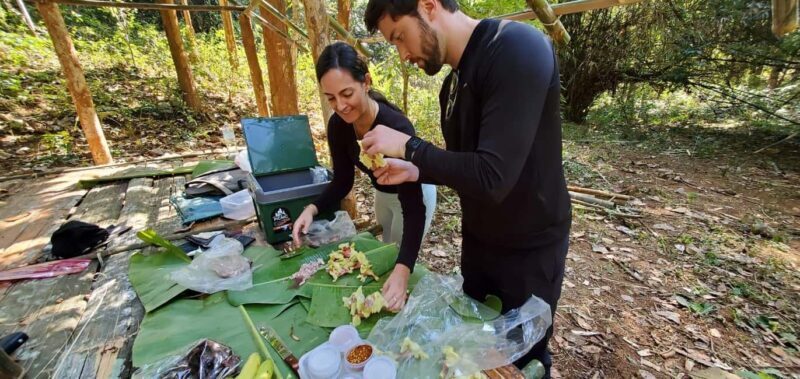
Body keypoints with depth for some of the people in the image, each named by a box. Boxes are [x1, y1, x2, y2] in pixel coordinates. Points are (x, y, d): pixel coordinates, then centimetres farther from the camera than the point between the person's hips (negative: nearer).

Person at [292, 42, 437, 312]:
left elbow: (413, 206, -41)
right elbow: (342, 181, -10)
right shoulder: (338, 126, -21)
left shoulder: (396, 128, -40)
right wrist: (312, 208, -28)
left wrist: (403, 269, -52)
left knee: (398, 261, 11)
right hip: (382, 193, 6)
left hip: (415, 193, -6)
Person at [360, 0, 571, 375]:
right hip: (477, 239, 8)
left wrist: (407, 146, -22)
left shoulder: (517, 48, -23)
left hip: (530, 247, -7)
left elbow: (492, 177, -32)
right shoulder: (453, 83, 4)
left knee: (524, 358, 17)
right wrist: (414, 171, -3)